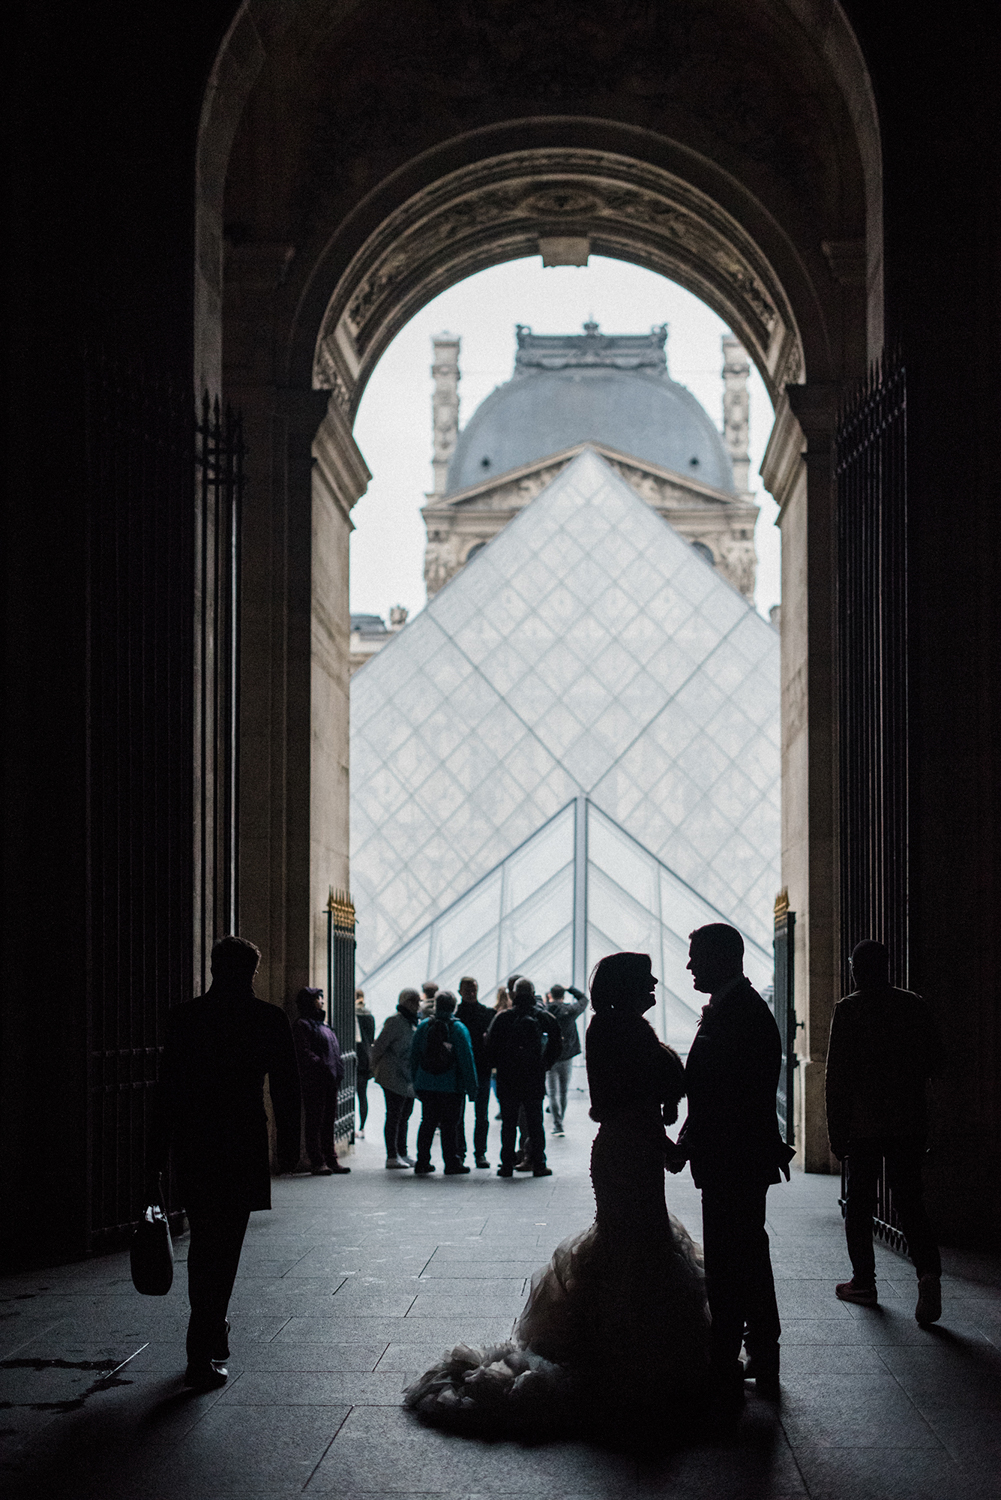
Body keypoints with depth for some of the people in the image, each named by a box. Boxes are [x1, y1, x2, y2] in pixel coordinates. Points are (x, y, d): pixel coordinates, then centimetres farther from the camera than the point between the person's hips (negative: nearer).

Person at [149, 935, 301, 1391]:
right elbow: (286, 1089, -2)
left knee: (203, 1241, 20)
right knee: (223, 1247, 1)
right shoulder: (269, 1019, -5)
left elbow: (166, 1089, 3)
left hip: (191, 1148, 3)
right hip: (242, 1148, -3)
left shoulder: (183, 1017, 1)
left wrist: (157, 1155, 7)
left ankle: (211, 1334, 35)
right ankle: (203, 1358, -2)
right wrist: (288, 1146, 10)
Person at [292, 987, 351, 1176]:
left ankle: (331, 1160, 15)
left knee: (329, 1121, 11)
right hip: (314, 1081, -9)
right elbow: (304, 1052, -17)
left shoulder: (322, 1025, 21)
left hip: (329, 1081, 9)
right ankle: (317, 1162, -3)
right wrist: (322, 1066, -26)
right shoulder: (303, 1025, -6)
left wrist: (337, 1071, 13)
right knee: (315, 1121, -5)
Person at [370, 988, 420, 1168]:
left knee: (404, 1116, 13)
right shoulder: (395, 1021, -13)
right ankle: (392, 1156, -1)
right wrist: (375, 1068, -4)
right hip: (394, 1077, -8)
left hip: (409, 1077, 8)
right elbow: (379, 1045, -12)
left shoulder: (415, 1021, 14)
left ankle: (402, 1154, 20)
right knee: (394, 1116, -5)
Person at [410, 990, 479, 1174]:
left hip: (426, 1085, 3)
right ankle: (452, 1164, 5)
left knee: (427, 1123, 11)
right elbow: (466, 1060, -10)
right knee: (449, 1125, 3)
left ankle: (422, 1163, 12)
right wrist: (471, 1087, -5)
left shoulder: (423, 1026, 2)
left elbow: (414, 1057, 7)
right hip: (451, 1086, -3)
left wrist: (416, 1083, 15)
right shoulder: (458, 1029, -9)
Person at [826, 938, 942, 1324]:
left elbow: (837, 1074, -9)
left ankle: (863, 1282, 14)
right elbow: (933, 1061, 8)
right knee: (909, 1202, 7)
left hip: (862, 1122, -3)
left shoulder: (848, 1010, -7)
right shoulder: (914, 1006, 4)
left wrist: (836, 1131, -5)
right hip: (909, 1122, 3)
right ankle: (928, 1270, -14)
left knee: (860, 1205, 9)